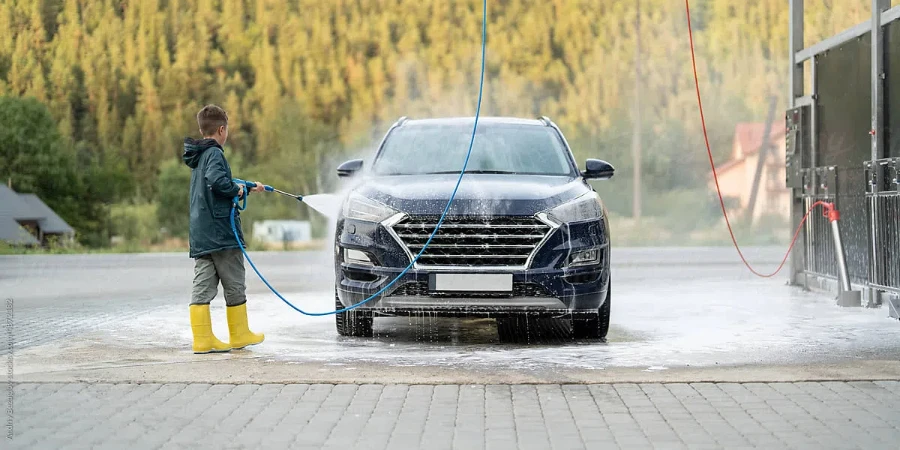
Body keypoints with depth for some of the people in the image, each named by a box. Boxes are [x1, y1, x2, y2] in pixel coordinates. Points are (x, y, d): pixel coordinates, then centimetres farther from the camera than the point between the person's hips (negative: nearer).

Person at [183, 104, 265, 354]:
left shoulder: (198, 157, 18)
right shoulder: (214, 153, -10)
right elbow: (217, 179, -31)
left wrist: (248, 189, 41)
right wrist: (236, 190, -14)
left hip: (200, 237, 8)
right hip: (221, 233, -8)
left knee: (202, 287, 2)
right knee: (235, 286, 5)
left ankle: (203, 339, -2)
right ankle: (239, 335, 14)